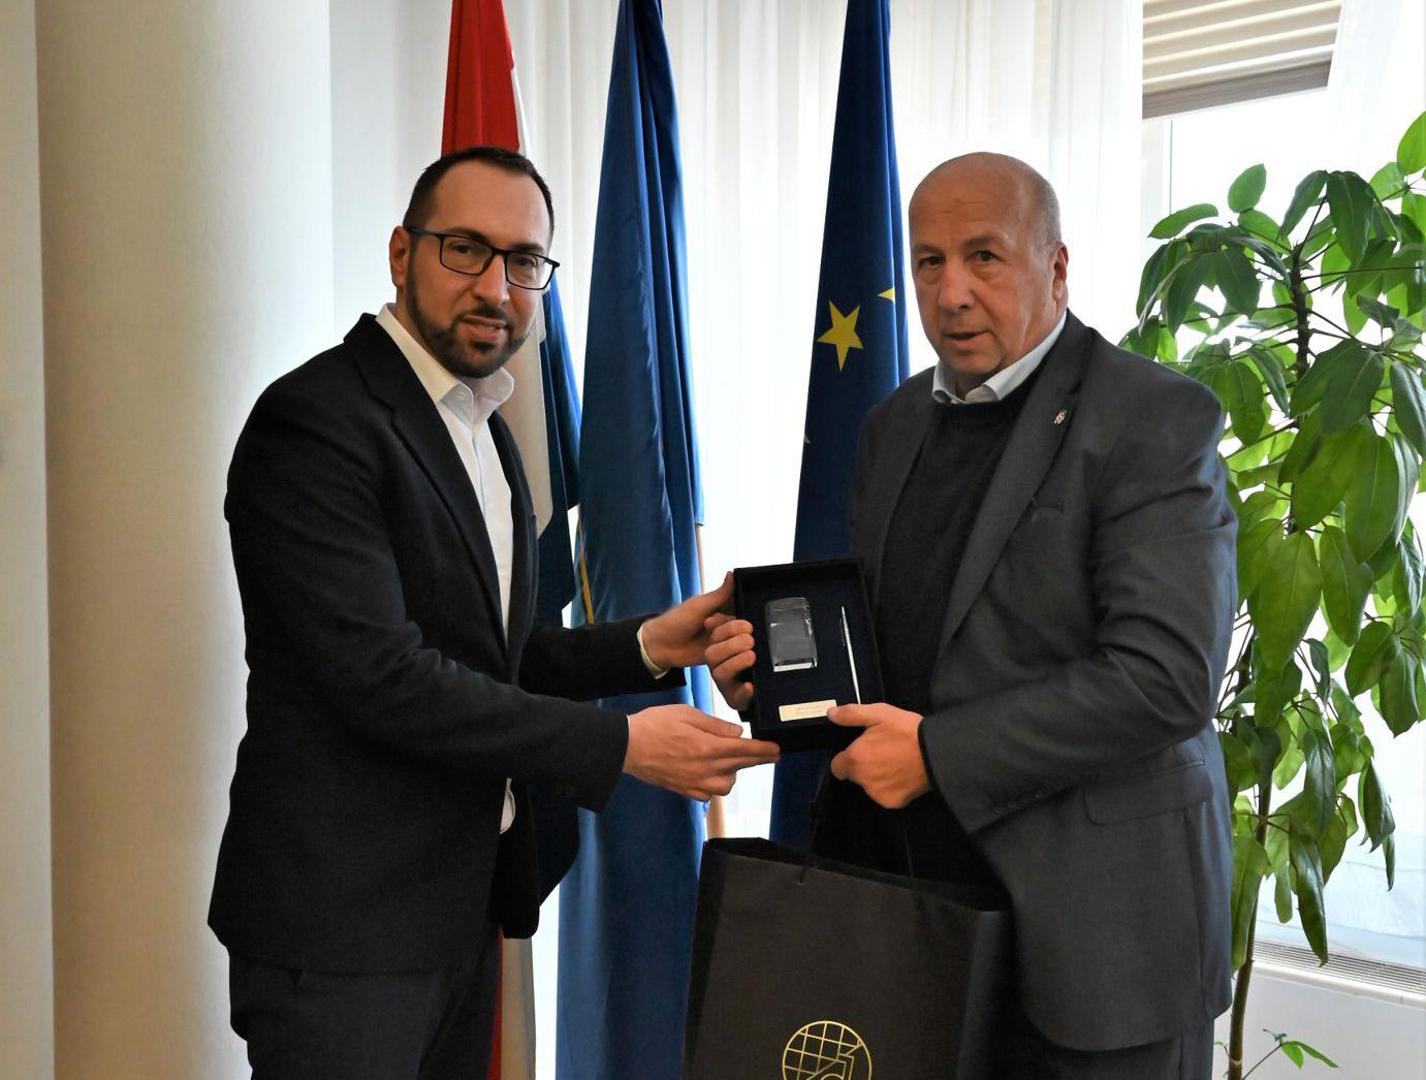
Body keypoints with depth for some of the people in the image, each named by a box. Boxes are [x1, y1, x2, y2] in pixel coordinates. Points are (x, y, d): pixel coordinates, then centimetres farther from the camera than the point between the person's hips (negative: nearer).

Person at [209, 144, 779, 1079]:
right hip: (341, 925, -8)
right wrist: (622, 744, -21)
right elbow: (380, 676, -23)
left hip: (460, 906, 9)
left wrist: (648, 647, 0)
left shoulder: (485, 432, 13)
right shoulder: (315, 418, -16)